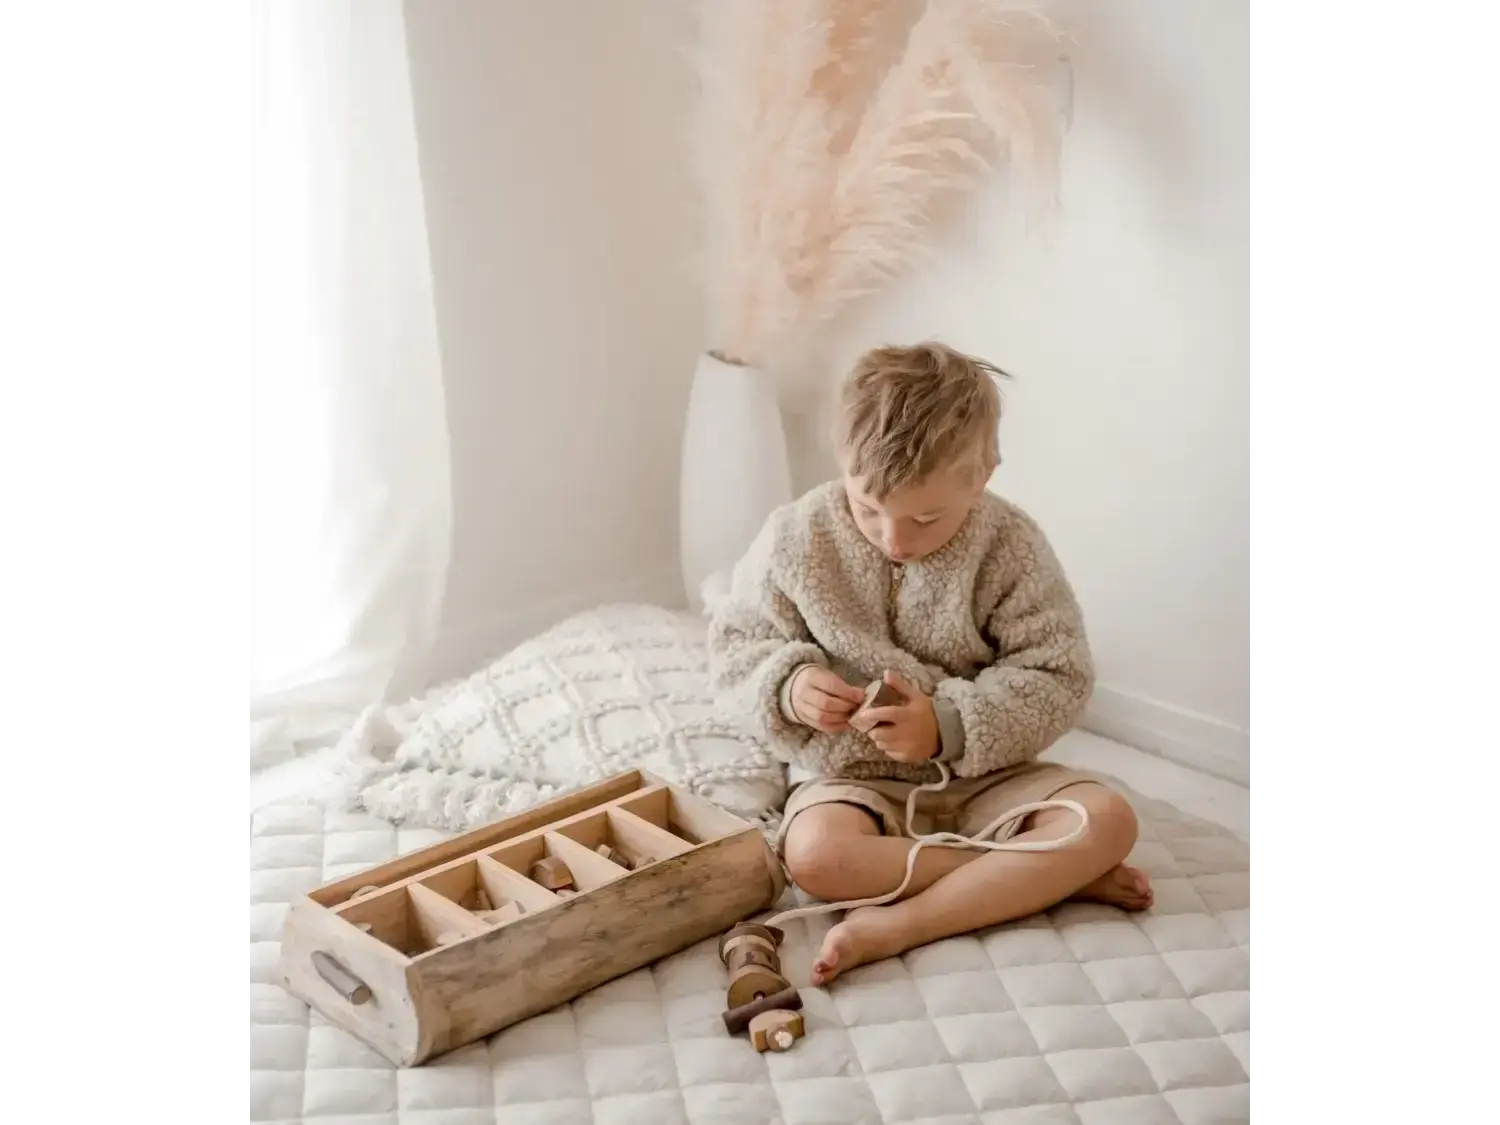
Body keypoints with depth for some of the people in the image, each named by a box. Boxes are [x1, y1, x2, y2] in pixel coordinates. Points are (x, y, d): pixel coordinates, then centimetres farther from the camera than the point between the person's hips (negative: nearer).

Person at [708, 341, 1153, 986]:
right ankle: (1047, 875, -19)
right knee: (814, 854, -34)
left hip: (980, 775, 1)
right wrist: (789, 682, -22)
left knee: (1108, 818, -22)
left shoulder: (1009, 547, -10)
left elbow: (1057, 678, -10)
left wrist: (950, 726, -25)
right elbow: (736, 643, 0)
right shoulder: (795, 538, -9)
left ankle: (899, 925, -27)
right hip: (850, 778, 0)